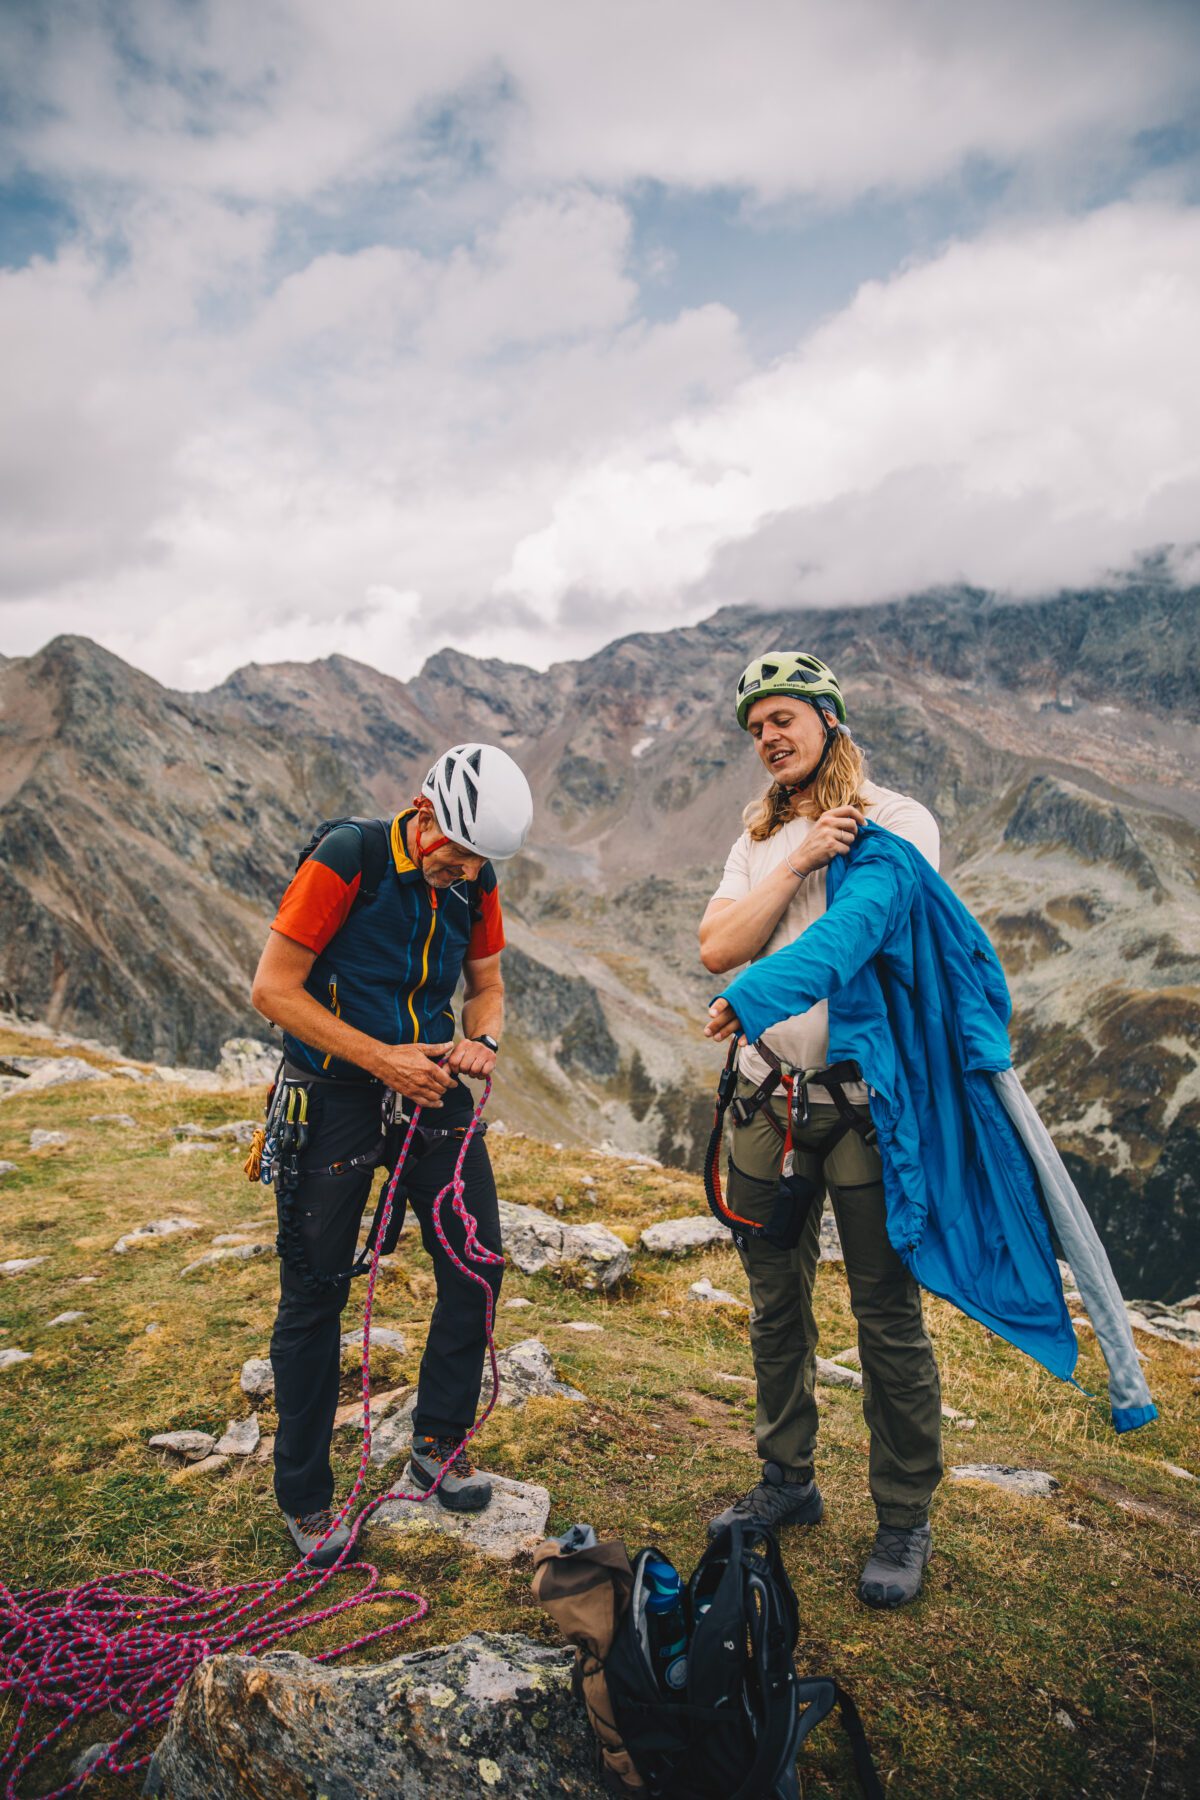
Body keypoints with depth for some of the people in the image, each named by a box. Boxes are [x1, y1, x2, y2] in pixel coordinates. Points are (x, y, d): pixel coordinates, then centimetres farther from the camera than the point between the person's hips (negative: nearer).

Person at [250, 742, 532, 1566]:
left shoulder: (475, 879, -1)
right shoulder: (347, 858, -18)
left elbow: (487, 983, 11)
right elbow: (274, 988, -17)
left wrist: (483, 1041, -11)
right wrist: (382, 1059, -22)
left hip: (431, 1082, 5)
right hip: (336, 1091, -5)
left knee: (477, 1264, 1)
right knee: (316, 1291, 3)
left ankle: (441, 1442, 23)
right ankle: (305, 1497, 20)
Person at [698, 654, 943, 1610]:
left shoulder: (899, 821, -4)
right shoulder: (760, 841, 12)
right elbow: (717, 947, -4)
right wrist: (798, 862, -12)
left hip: (866, 1097, -5)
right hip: (768, 1096, 5)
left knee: (888, 1316, 4)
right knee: (777, 1304, 16)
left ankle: (905, 1521, 23)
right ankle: (789, 1480, 35)